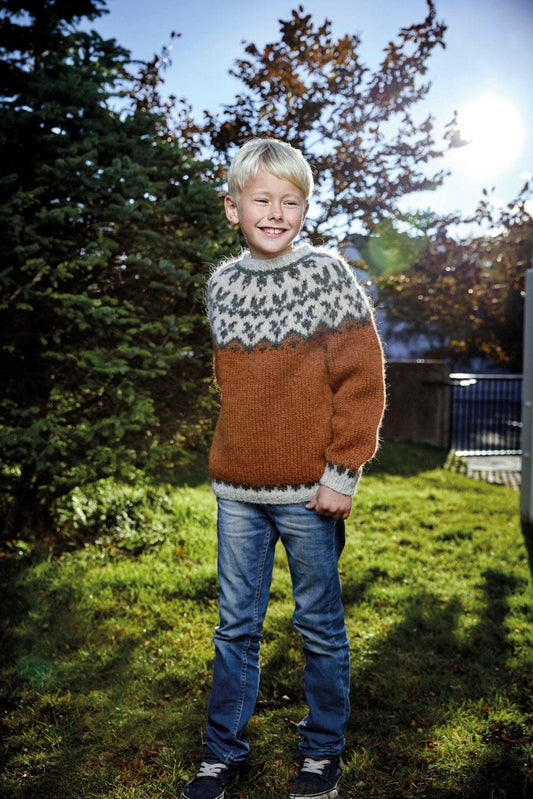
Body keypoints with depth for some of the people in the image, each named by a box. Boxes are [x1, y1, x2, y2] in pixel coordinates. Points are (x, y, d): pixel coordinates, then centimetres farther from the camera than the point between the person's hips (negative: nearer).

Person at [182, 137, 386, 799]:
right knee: (235, 626, 13)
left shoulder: (328, 276, -6)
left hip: (307, 492, -4)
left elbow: (361, 380, -8)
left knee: (319, 626, 11)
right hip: (236, 490, 4)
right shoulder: (222, 284, 7)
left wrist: (343, 472, -11)